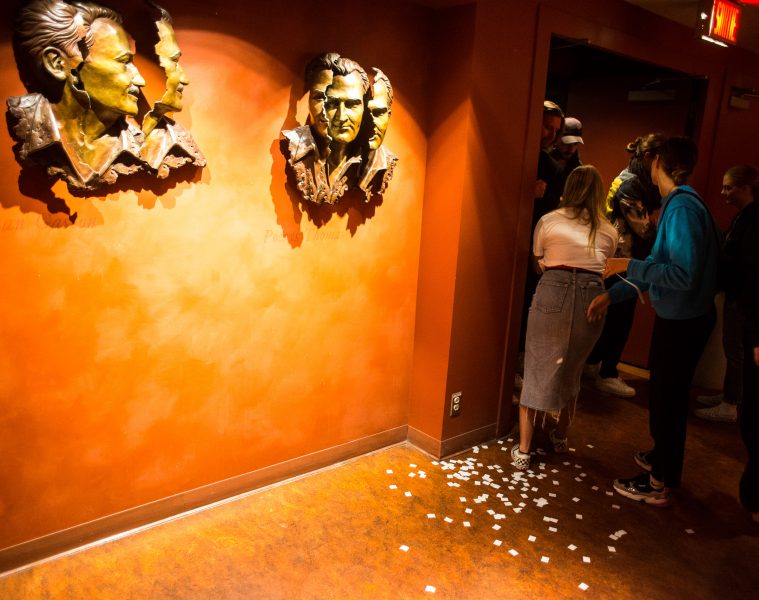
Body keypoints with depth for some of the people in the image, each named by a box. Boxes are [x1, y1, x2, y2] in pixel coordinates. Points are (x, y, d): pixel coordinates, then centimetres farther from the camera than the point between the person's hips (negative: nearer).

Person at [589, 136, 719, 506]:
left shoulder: (682, 208, -22)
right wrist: (612, 294, 11)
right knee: (668, 394, 22)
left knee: (666, 398, 4)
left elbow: (684, 275, -28)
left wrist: (629, 265, -20)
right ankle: (664, 458, 42)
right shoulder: (678, 203, 7)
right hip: (679, 317, 9)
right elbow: (662, 265, 13)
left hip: (682, 321, -9)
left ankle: (659, 485, 20)